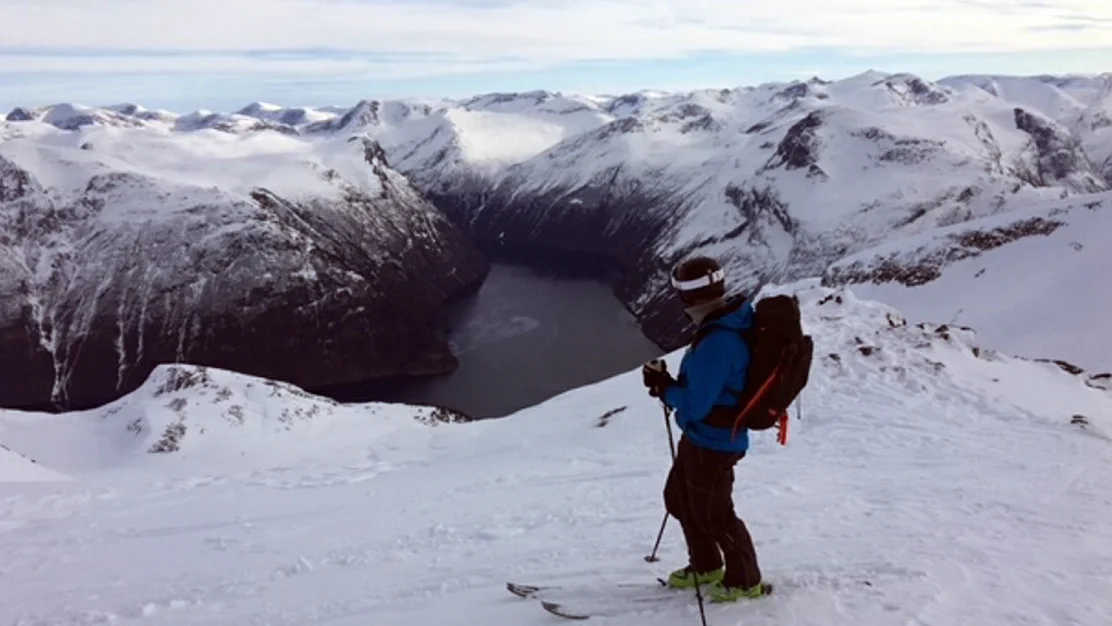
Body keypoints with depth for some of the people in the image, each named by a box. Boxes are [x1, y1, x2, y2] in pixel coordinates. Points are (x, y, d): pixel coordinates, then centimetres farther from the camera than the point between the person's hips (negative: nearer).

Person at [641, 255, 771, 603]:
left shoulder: (716, 342, -31)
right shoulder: (732, 321, 0)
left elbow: (695, 404, -27)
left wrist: (662, 385, -13)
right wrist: (672, 385, 3)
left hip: (712, 444, -10)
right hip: (700, 436, 10)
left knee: (712, 515, 10)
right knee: (678, 497, 24)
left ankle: (746, 581, 31)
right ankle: (706, 567, 42)